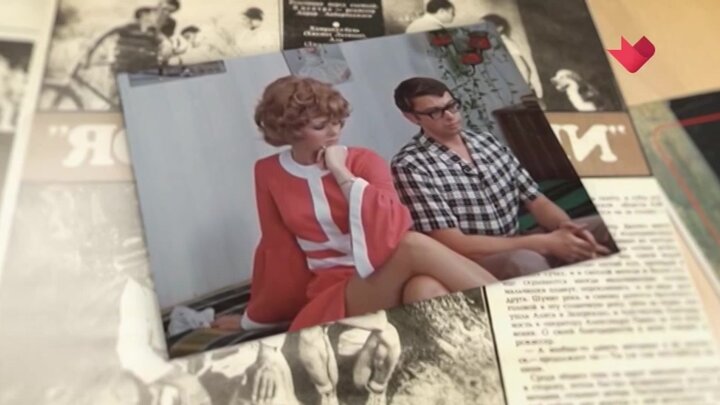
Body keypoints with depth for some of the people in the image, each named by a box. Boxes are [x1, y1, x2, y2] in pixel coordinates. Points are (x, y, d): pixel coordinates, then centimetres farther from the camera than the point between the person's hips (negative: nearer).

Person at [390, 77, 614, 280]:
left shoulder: (487, 142, 8)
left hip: (518, 247, 7)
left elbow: (535, 200, 9)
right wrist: (545, 243, -22)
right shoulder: (409, 166, -14)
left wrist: (566, 226, -15)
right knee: (526, 262, -39)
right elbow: (454, 244, -20)